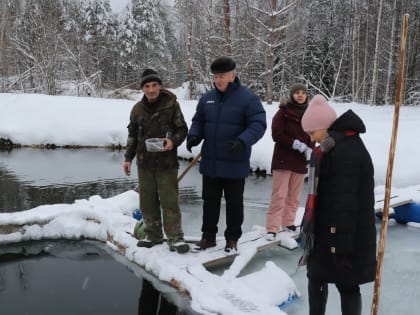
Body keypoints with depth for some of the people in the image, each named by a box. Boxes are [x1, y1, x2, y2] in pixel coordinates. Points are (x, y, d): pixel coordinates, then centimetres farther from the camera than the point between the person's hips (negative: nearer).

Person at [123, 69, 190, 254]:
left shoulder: (171, 104, -7)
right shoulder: (138, 109, 5)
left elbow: (182, 129, -1)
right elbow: (132, 135, 15)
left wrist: (173, 141, -20)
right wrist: (128, 158, 13)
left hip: (166, 162, -4)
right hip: (145, 162, 4)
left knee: (169, 201, -3)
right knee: (147, 201, 10)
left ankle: (175, 238, 5)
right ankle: (153, 235, 23)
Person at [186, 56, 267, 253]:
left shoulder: (247, 98, -10)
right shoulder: (207, 98, 6)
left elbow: (258, 125, -14)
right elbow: (198, 121, 15)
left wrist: (243, 142, -30)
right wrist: (194, 136, -6)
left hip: (235, 164, -4)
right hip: (210, 162, 5)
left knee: (234, 203, 9)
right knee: (210, 201, 14)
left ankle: (232, 238, 23)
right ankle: (208, 236, 27)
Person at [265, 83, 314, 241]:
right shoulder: (283, 111, -6)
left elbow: (312, 136, 12)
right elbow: (276, 134, -11)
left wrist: (309, 150, -9)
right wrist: (296, 144, -18)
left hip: (300, 160, 5)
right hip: (283, 158, -5)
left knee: (294, 195, 12)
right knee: (279, 194, -7)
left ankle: (288, 222, 27)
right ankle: (272, 228, -4)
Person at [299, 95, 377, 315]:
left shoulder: (347, 152, -23)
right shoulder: (339, 147, 10)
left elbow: (346, 203, -26)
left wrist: (342, 245, -23)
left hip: (344, 235, -9)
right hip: (326, 231, 9)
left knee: (346, 285, 5)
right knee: (316, 276, 18)